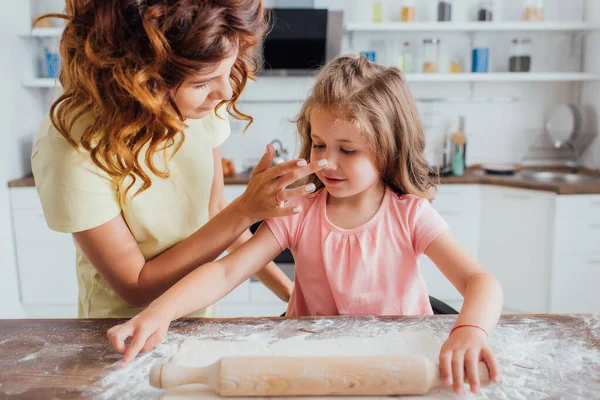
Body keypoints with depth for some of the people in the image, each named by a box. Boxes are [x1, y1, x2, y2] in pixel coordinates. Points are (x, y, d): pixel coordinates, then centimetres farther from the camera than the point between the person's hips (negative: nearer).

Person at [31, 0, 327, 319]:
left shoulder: (201, 107, -14)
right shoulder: (75, 146, -27)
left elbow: (216, 213, -1)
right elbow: (136, 287, -21)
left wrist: (288, 291, -4)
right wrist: (246, 210, -28)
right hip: (125, 337, -2)